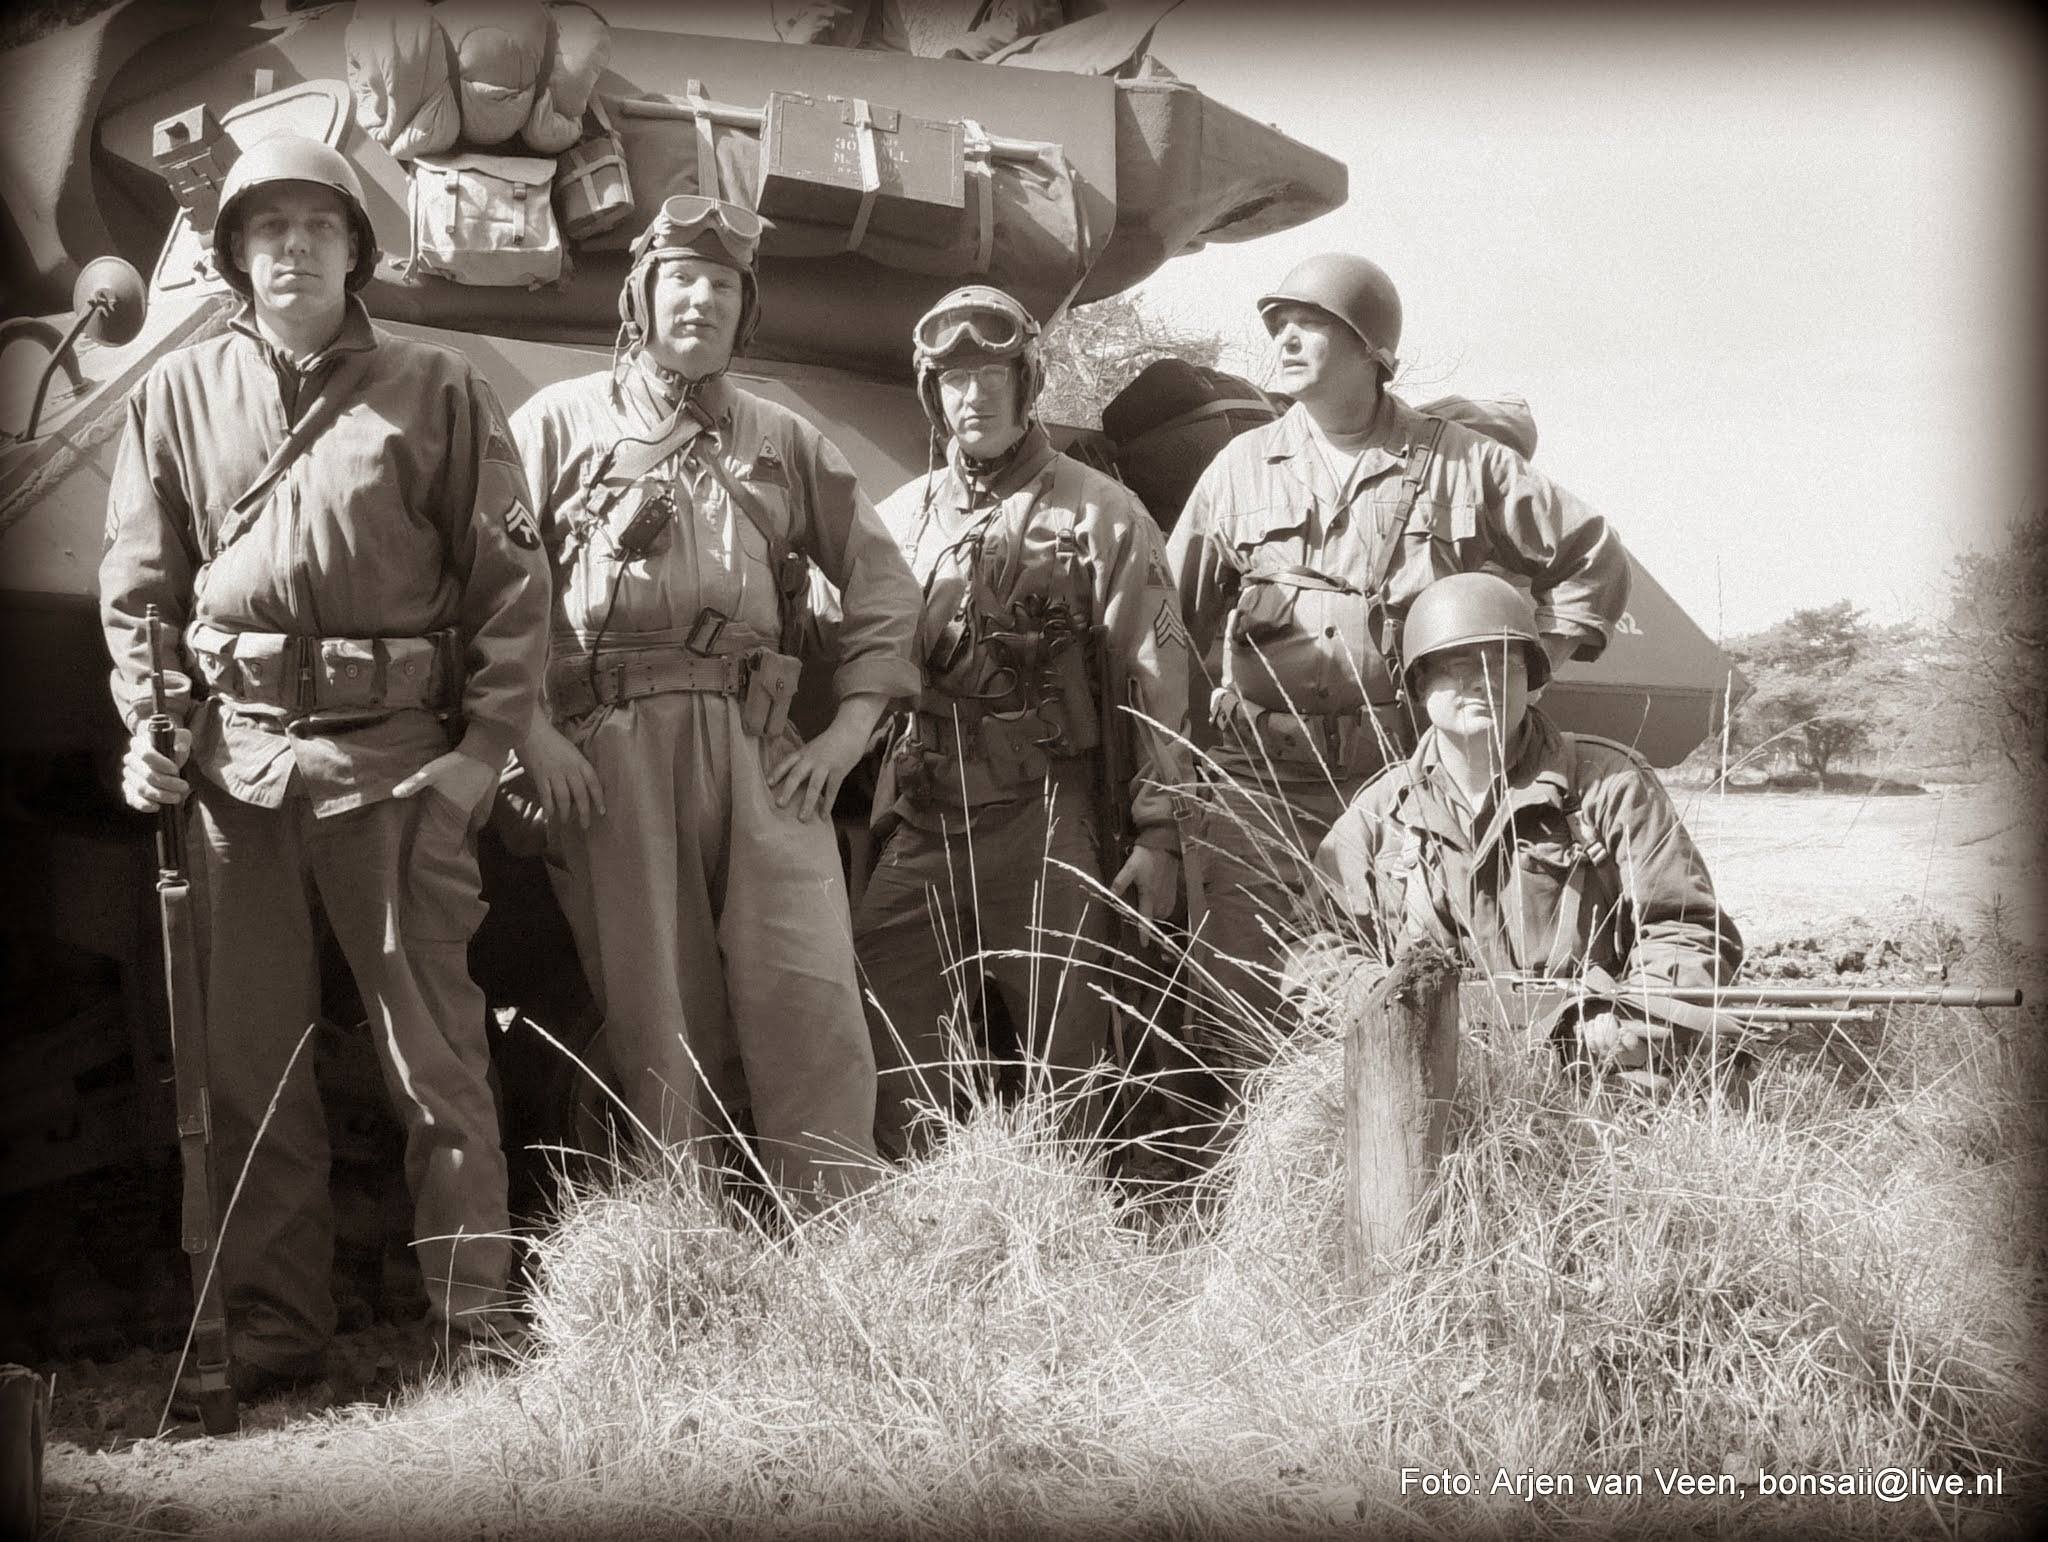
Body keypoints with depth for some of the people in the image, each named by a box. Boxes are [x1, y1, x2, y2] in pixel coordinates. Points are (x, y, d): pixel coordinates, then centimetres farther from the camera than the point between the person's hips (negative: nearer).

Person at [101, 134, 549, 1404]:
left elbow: (511, 578, 1)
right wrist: (145, 729, 2)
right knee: (254, 1060, 8)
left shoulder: (436, 392, 3)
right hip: (235, 752, 3)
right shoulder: (180, 394, 11)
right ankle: (274, 1335, 18)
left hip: (394, 753, -3)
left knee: (436, 1055, 0)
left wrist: (486, 745, -7)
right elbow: (137, 582, 14)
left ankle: (479, 1327, 8)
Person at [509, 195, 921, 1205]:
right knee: (655, 1012, 0)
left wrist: (852, 726, 7)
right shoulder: (560, 422, 12)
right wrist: (531, 732, -7)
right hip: (611, 745, -2)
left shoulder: (785, 440, 20)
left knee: (810, 992, -7)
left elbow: (880, 578, 19)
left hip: (761, 744, 2)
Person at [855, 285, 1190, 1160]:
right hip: (918, 828, 4)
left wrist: (1158, 832, -6)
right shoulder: (899, 520, 15)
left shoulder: (1099, 515, 3)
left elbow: (1157, 682, 0)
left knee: (1063, 1059, 3)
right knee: (891, 1054, 2)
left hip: (1050, 825, -3)